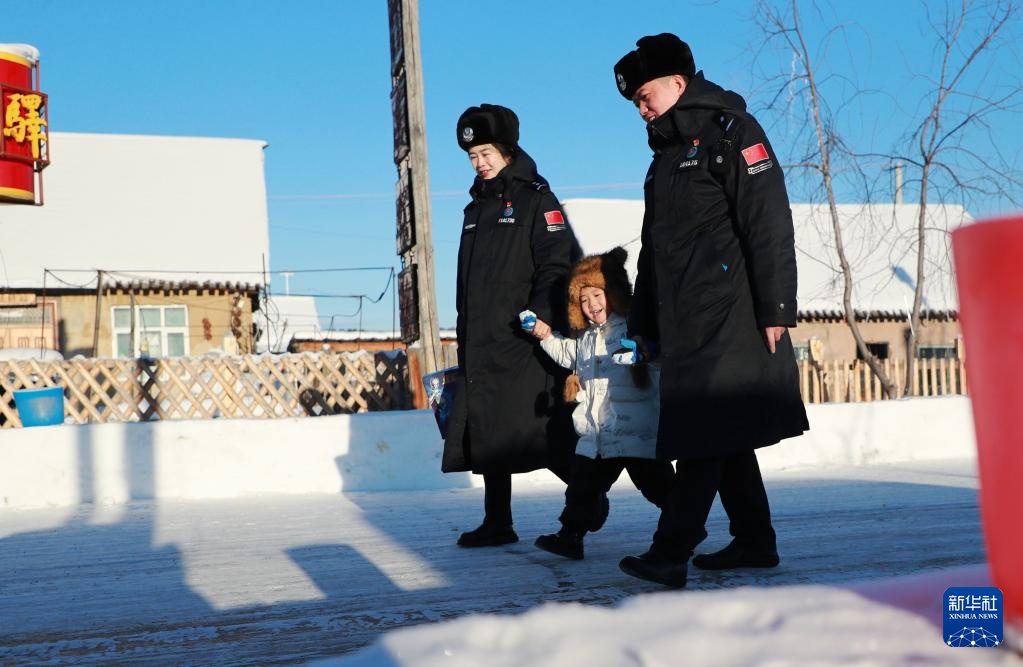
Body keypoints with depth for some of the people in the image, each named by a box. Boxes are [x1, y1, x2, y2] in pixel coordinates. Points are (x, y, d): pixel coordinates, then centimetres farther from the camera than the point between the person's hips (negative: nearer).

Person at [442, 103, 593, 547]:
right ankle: (497, 524, 12)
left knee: (545, 430, -8)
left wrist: (542, 314, -23)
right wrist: (465, 334, 21)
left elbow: (559, 261, -12)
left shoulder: (535, 198, -2)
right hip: (482, 342, 8)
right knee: (487, 432, 6)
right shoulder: (477, 208, 20)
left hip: (524, 339, -8)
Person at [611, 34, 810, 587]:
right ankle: (754, 542, 19)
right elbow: (652, 248, 26)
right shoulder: (666, 154, 23)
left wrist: (775, 310, -19)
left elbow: (770, 225, -12)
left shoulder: (730, 131, -3)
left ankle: (669, 554, -12)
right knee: (722, 436, 11)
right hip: (683, 324, 9)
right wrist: (641, 323, 22)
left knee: (706, 434, -10)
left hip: (729, 320, -9)